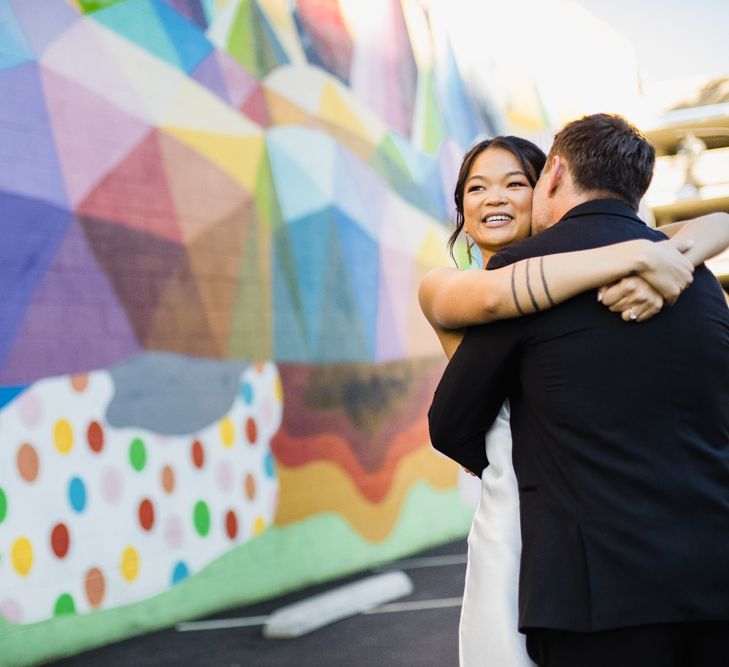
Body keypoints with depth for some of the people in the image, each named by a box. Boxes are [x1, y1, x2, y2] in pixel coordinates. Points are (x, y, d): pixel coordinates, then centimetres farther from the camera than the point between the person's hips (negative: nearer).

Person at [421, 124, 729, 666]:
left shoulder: (593, 266, 9)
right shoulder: (441, 287, 2)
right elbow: (495, 297, -22)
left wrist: (661, 271, -20)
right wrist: (639, 255, -24)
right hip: (518, 522, -2)